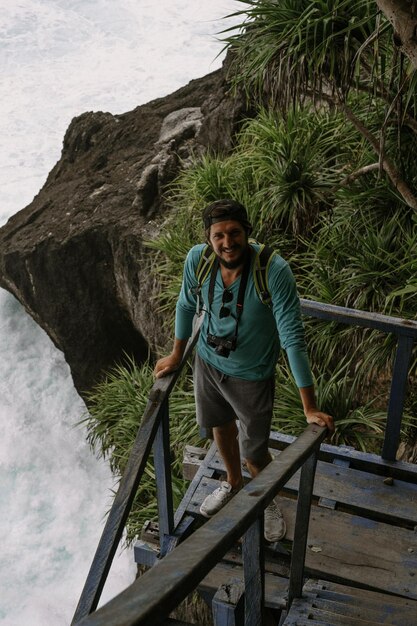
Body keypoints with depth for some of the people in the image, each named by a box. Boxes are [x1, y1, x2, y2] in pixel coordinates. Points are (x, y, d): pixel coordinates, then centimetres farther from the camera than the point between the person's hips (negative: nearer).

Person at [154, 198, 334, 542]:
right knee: (221, 426, 27)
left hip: (251, 375, -4)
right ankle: (233, 482, 59)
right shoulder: (197, 259, -19)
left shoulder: (274, 271, -32)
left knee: (253, 452, 9)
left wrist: (310, 407, -28)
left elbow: (293, 337, -30)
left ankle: (268, 501, 45)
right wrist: (177, 355, 13)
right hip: (208, 362, 4)